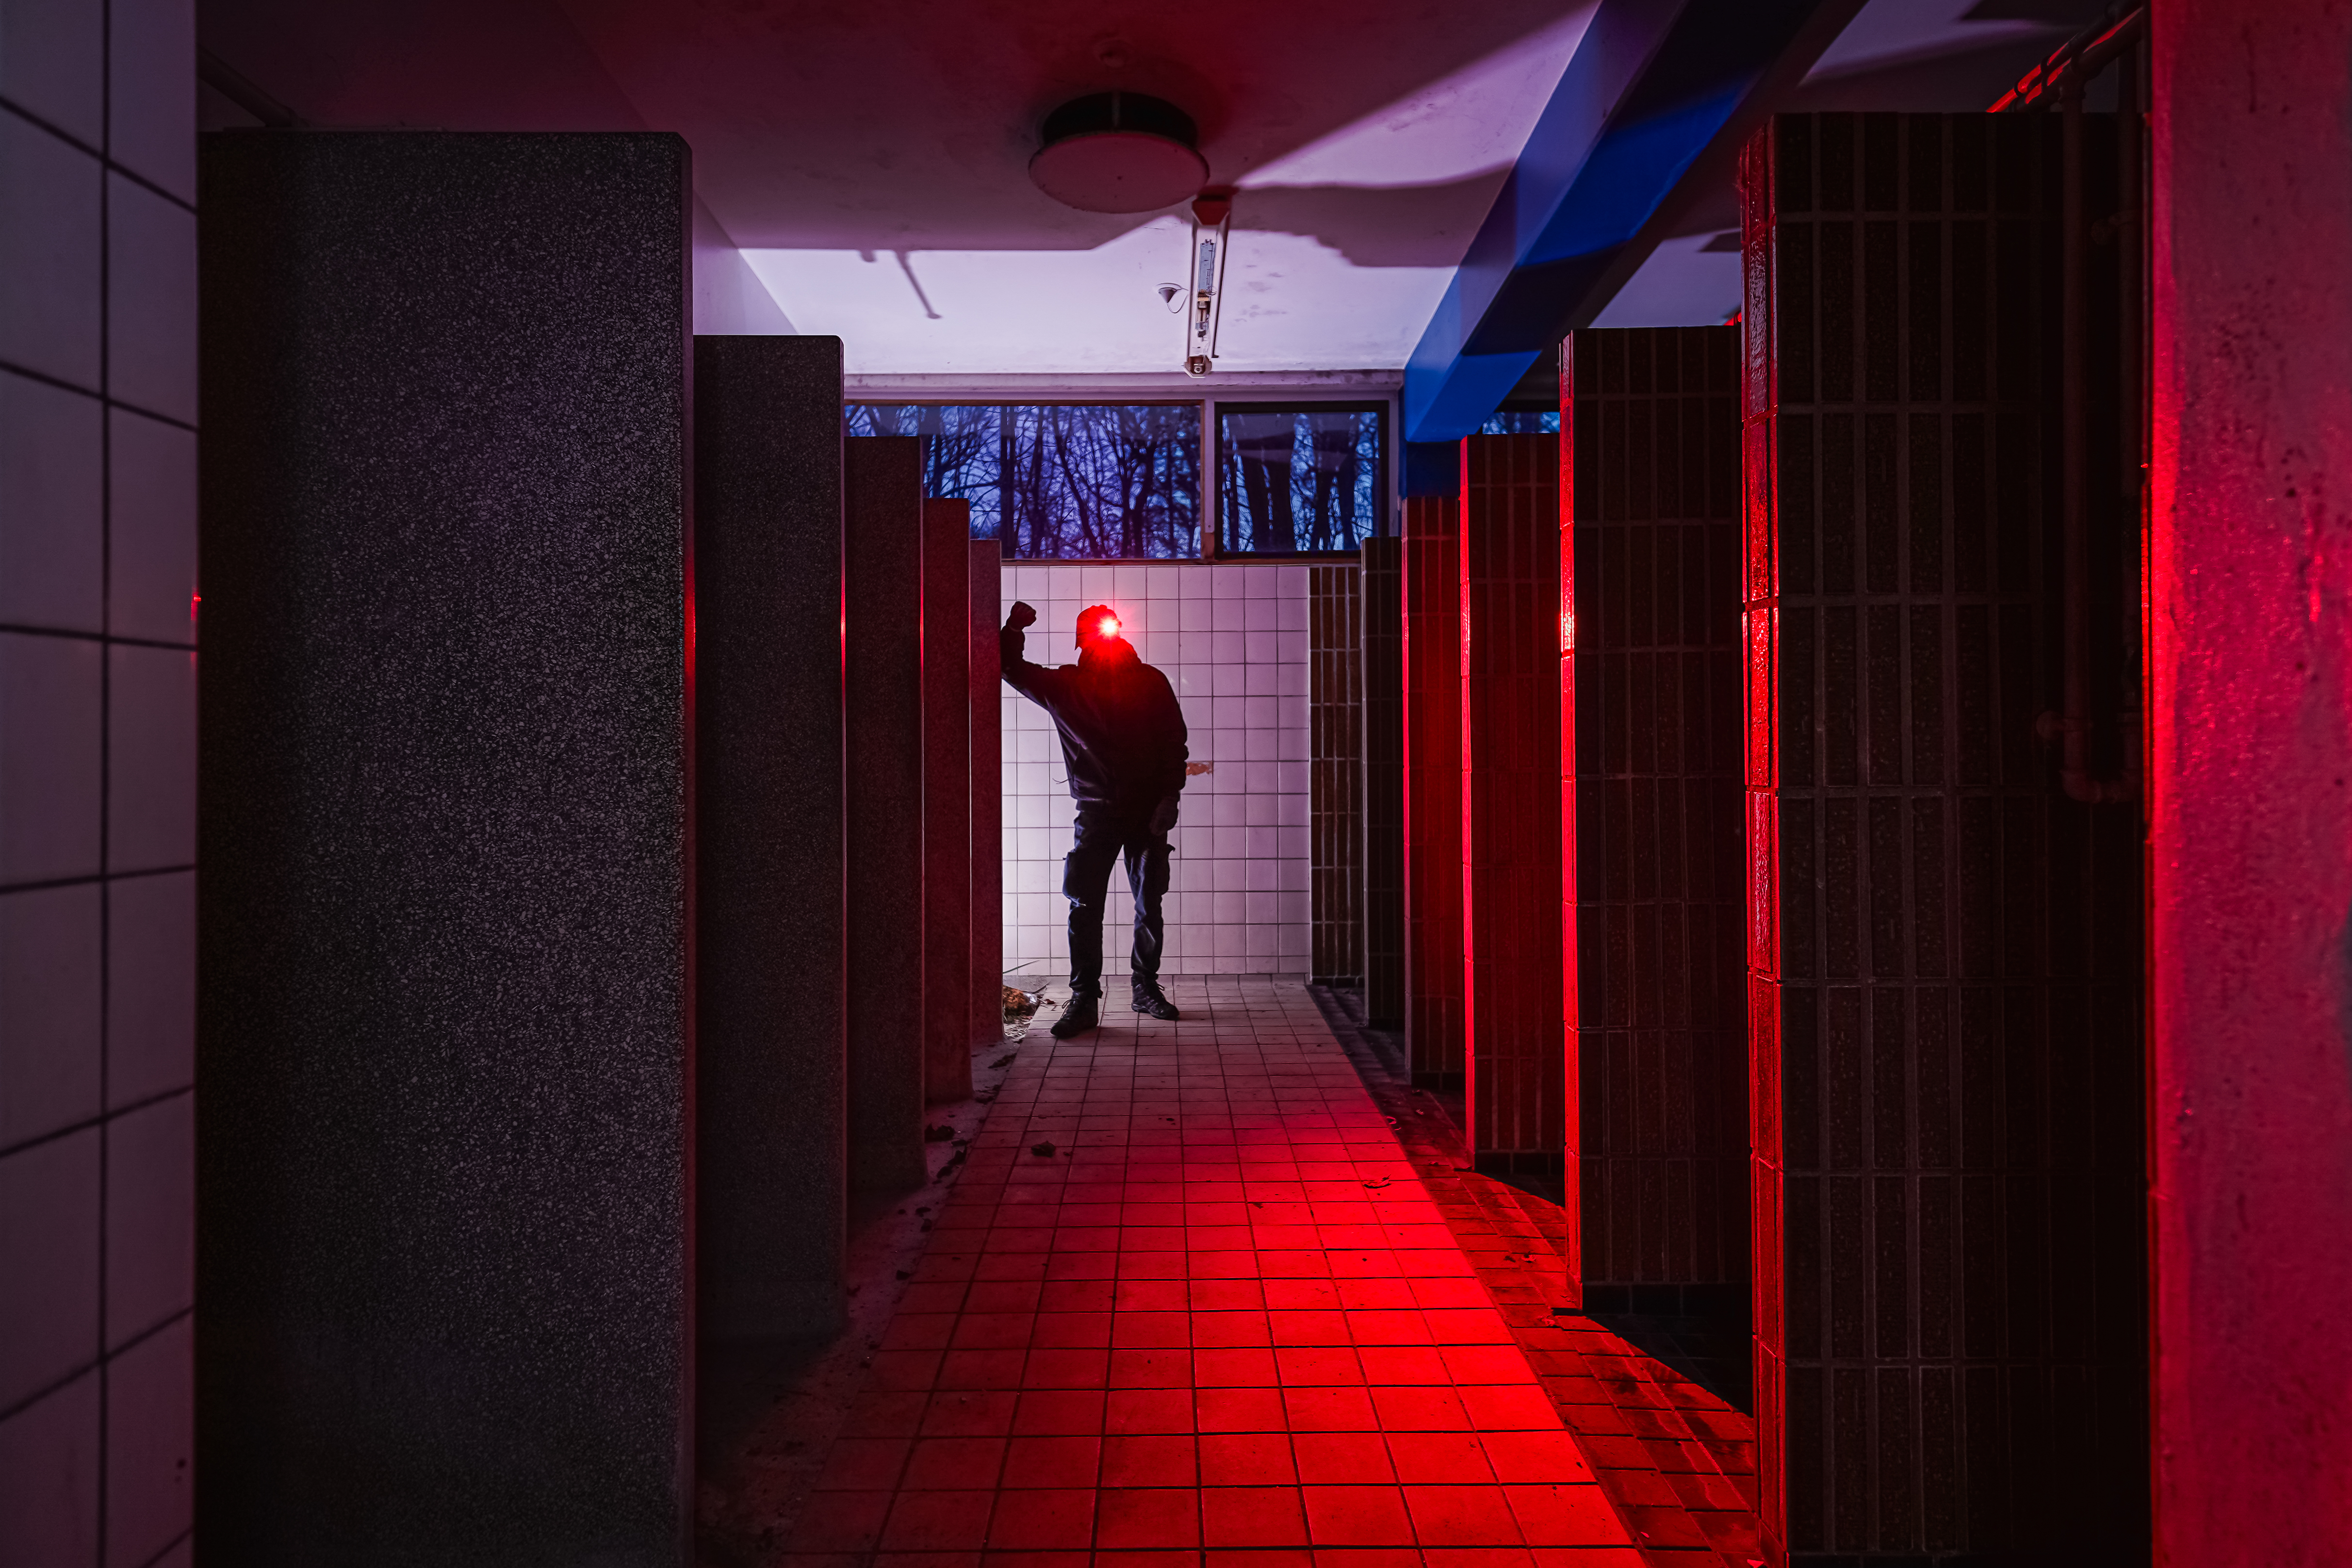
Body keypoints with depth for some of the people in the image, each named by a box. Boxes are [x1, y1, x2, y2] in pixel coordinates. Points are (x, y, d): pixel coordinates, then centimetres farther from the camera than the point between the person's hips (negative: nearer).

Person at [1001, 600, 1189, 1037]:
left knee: (1149, 906, 8)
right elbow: (1011, 668, 9)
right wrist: (1014, 629, -9)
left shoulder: (1151, 683, 2)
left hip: (1148, 813, 0)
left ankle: (1146, 988, 23)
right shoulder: (1065, 686, 3)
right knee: (1085, 906, -7)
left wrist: (1169, 797, -7)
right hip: (1096, 813, 0)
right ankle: (1084, 1000, -2)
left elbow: (1174, 742, 2)